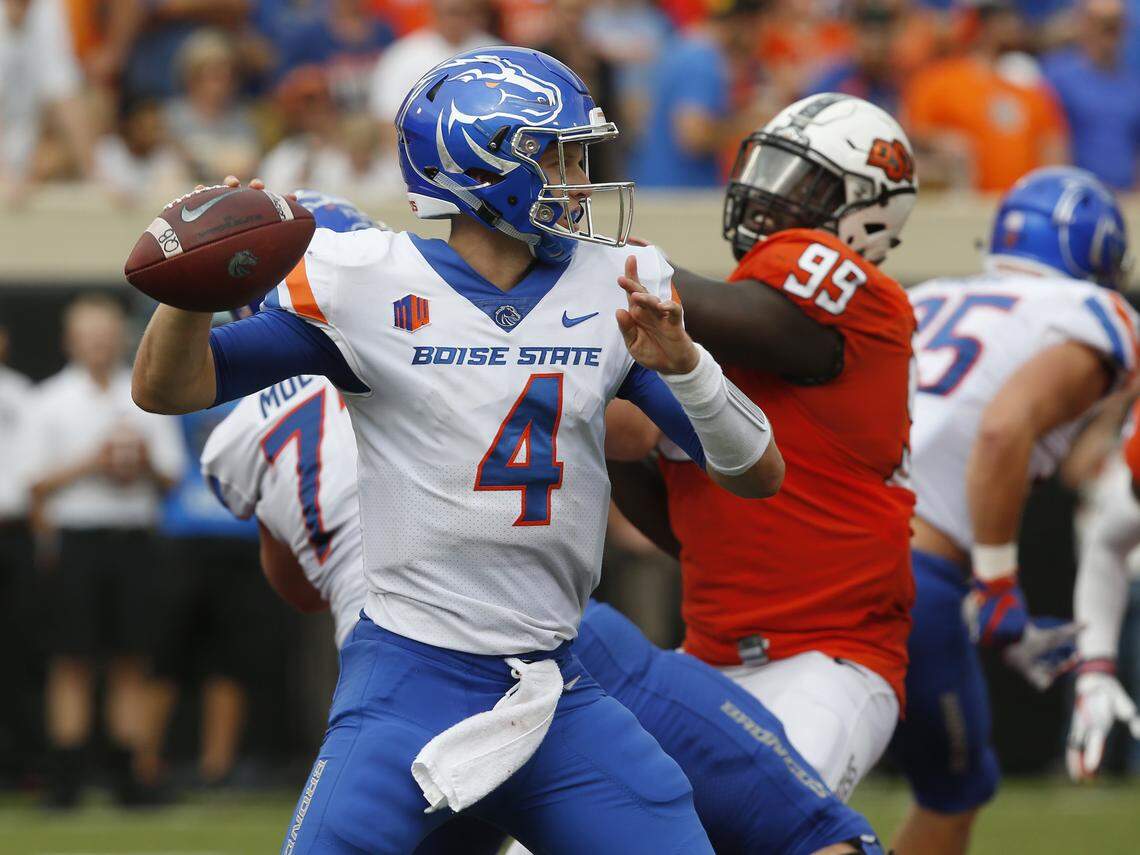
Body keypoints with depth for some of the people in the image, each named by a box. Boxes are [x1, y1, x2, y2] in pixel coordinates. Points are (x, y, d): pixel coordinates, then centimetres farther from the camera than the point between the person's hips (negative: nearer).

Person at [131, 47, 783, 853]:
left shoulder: (616, 291, 6)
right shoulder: (370, 285, -4)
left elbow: (759, 473, 4)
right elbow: (168, 387, -1)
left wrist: (683, 365, -15)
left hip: (557, 691, 4)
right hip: (409, 684, -4)